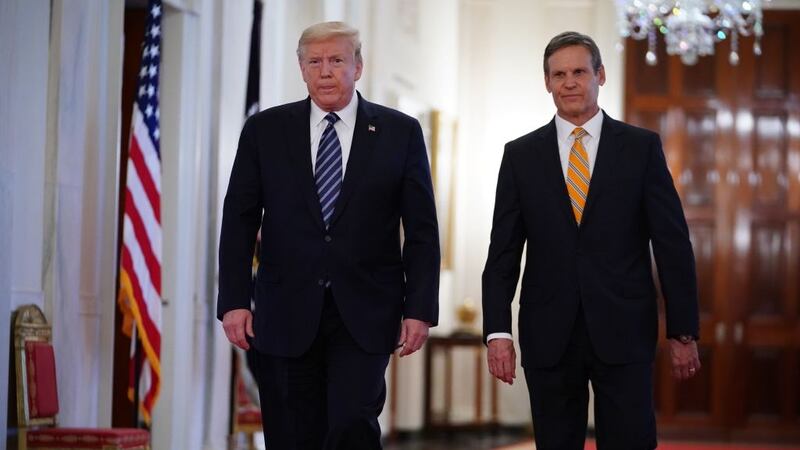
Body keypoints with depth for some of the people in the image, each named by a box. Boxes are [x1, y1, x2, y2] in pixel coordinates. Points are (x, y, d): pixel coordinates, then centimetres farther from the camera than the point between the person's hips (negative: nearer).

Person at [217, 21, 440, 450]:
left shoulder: (400, 132, 3)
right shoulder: (264, 130, 5)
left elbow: (422, 229, 3)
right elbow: (239, 221, 5)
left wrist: (419, 309, -4)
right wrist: (234, 301, -3)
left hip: (364, 316, -1)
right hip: (287, 316, 1)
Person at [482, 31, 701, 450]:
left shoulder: (642, 147, 2)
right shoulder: (521, 155, 6)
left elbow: (673, 243, 2)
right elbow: (503, 251, 5)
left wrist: (683, 331, -1)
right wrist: (497, 331, -4)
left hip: (623, 332, -1)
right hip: (548, 336, 2)